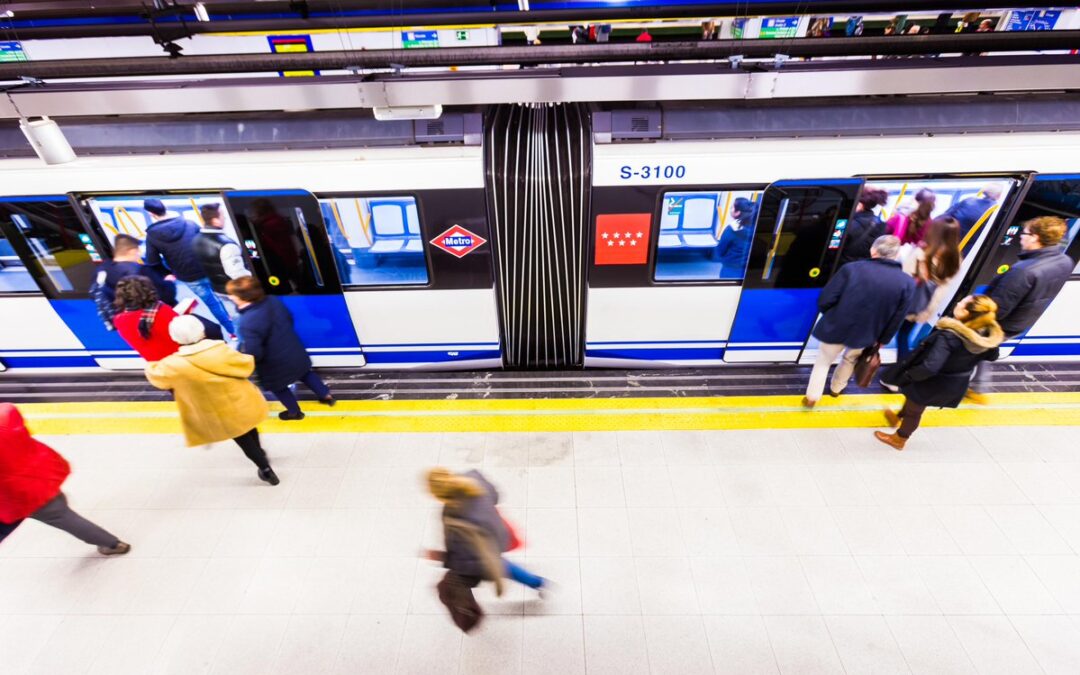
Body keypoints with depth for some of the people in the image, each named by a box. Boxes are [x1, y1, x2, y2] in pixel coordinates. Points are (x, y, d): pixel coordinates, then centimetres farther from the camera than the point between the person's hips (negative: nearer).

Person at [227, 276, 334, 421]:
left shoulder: (248, 322, -34)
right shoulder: (272, 301, -12)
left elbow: (253, 354, -33)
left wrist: (241, 350, -10)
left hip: (276, 365, -6)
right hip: (295, 352, 6)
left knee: (278, 387, 23)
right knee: (304, 373, 30)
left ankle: (294, 412, 43)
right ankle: (326, 396, 42)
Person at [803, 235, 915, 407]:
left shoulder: (852, 268, -17)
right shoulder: (907, 283, -10)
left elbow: (825, 300, -16)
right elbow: (896, 320, -4)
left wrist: (832, 316, 5)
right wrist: (881, 341, 11)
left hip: (835, 328, -2)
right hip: (863, 335, 3)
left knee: (823, 362, 19)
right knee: (850, 359, 32)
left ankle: (812, 397, 27)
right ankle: (836, 388, 51)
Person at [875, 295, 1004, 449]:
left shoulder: (949, 336, -38)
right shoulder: (988, 335, -15)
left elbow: (929, 367, -44)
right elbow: (992, 355, 6)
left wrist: (907, 375, -28)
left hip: (932, 384, -6)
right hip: (956, 385, 6)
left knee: (913, 411, 21)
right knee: (913, 402, 33)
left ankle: (898, 440, 45)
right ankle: (897, 418, 60)